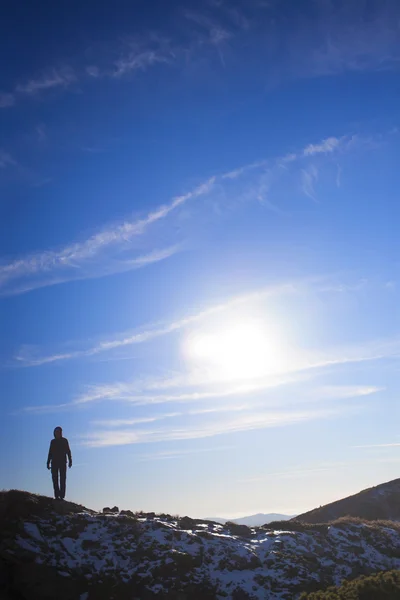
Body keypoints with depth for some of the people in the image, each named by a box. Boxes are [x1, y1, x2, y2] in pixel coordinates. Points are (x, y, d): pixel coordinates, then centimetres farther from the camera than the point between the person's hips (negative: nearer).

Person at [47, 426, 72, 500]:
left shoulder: (64, 440, 5)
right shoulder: (53, 441, 13)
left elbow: (68, 451, 1)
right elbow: (50, 453, 15)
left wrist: (70, 460, -9)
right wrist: (48, 462, 9)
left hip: (62, 462, -3)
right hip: (54, 462, 3)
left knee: (62, 480, -6)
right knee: (55, 479, -2)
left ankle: (62, 496, -7)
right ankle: (57, 495, -1)